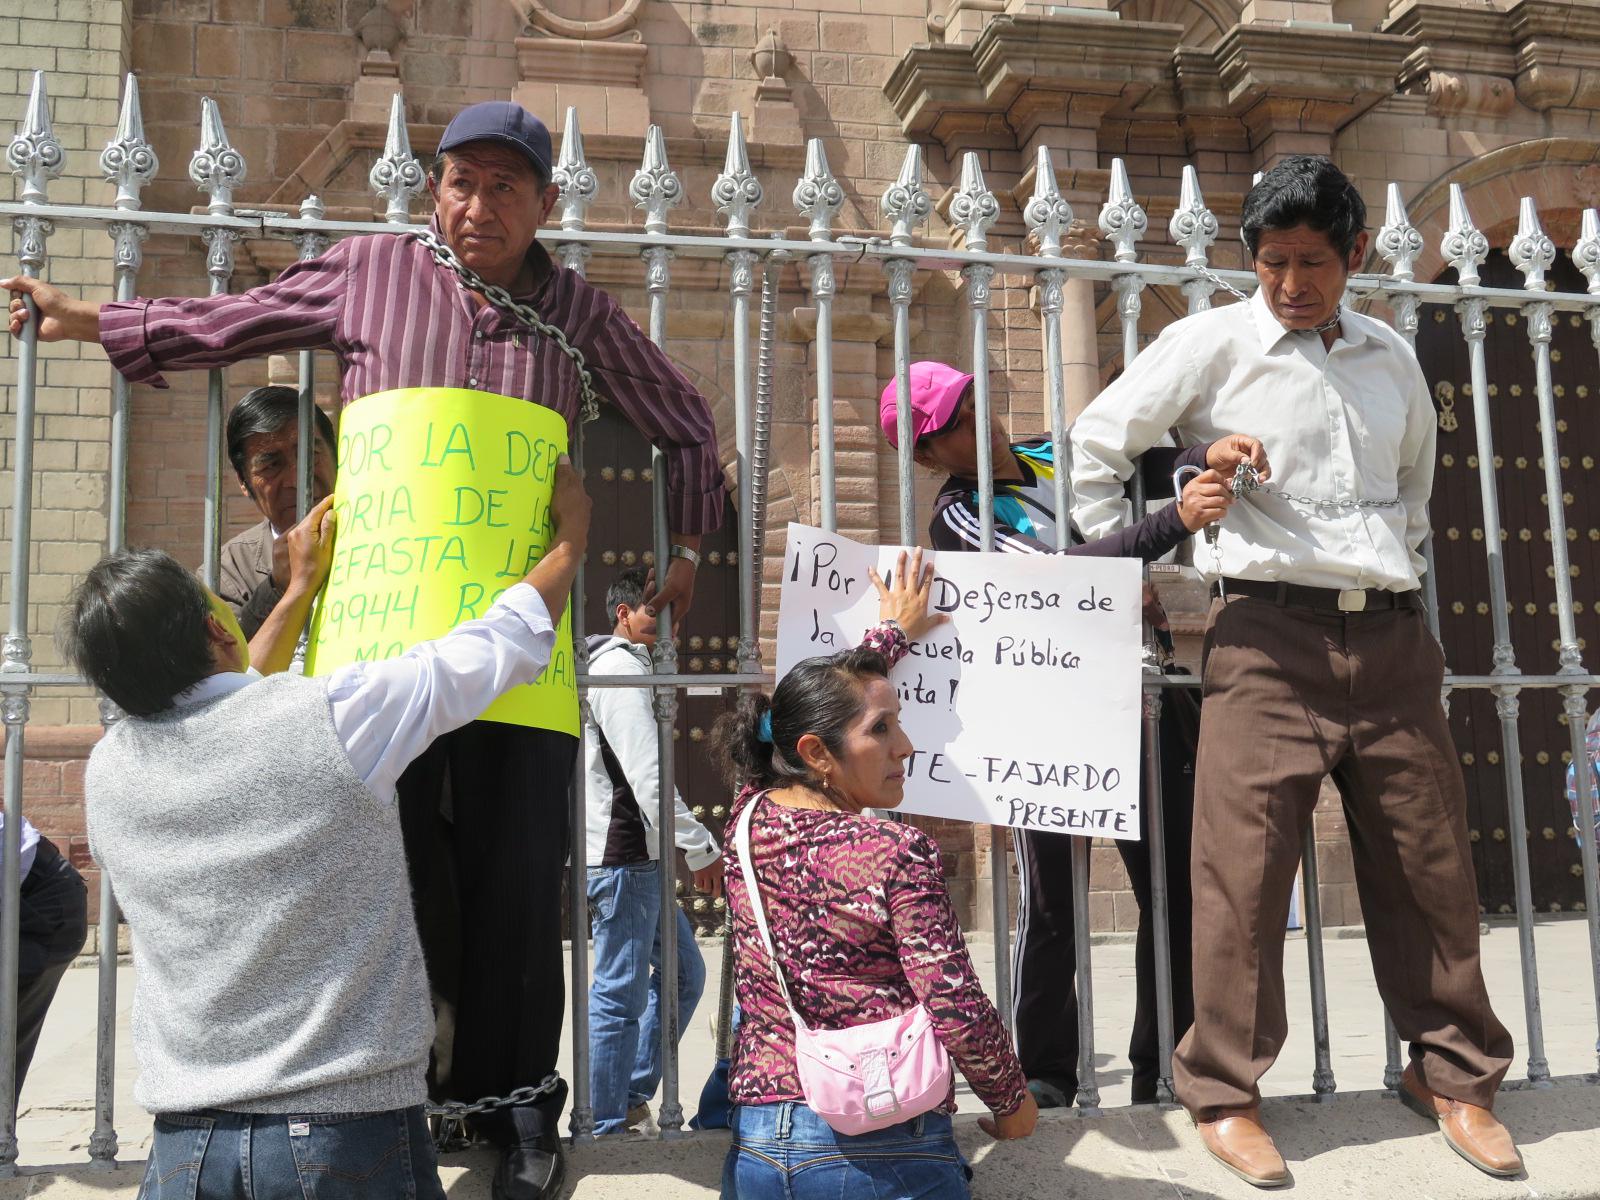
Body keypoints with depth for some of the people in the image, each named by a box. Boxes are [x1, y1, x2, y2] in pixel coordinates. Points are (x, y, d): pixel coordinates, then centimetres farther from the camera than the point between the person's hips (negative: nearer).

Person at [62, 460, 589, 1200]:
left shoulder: (109, 771, 2)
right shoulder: (333, 717, -13)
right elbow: (507, 642, -1)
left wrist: (301, 590, 34)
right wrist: (571, 536, 16)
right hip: (351, 1127, -3)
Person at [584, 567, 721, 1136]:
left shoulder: (631, 667, 20)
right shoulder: (619, 669, -14)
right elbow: (650, 779, -21)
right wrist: (701, 849, -17)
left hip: (641, 858, 11)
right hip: (622, 859, -11)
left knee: (683, 970, 15)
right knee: (621, 995, -3)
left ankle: (633, 1095, 24)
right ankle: (606, 1127, 7)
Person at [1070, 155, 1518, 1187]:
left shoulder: (1392, 359, 16)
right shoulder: (1213, 343, 1)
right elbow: (1099, 439, 3)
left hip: (1391, 636, 5)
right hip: (1271, 634, -4)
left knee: (1431, 861, 9)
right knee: (1245, 862, -6)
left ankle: (1454, 1074, 27)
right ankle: (1225, 1095, 9)